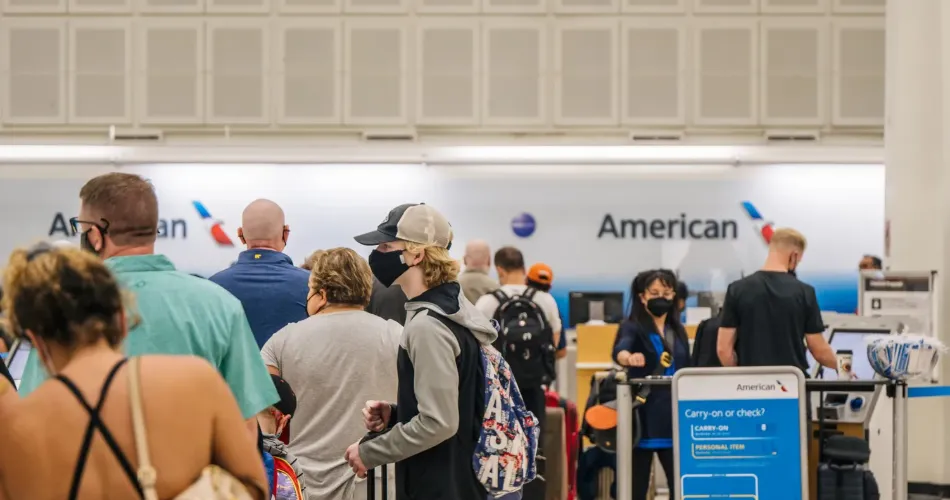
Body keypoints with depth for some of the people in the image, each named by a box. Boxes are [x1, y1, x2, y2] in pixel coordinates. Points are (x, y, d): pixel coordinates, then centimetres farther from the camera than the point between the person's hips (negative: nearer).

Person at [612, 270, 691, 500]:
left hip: (674, 417, 5)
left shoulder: (679, 331, 13)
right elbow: (619, 350, -26)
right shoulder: (632, 327, -4)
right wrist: (629, 358, -49)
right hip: (643, 417, -5)